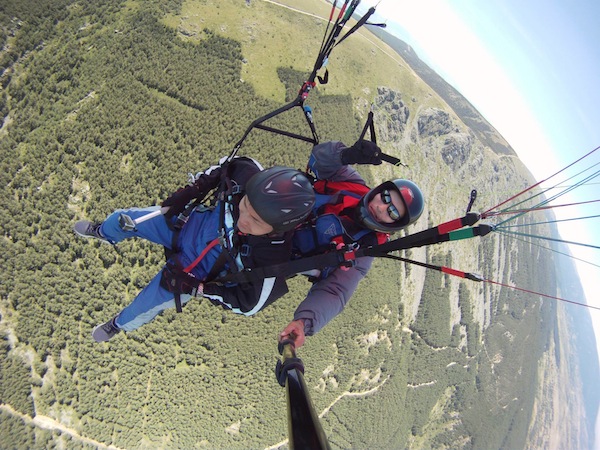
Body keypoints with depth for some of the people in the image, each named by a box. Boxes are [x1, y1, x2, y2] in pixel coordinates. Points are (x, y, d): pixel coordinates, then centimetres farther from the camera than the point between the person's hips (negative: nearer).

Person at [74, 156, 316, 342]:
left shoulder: (272, 263, -41)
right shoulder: (249, 175, -34)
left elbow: (248, 305, -22)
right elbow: (227, 166, -8)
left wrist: (195, 287, -22)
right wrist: (191, 190, -13)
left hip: (199, 269, -3)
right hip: (187, 222, 4)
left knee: (146, 306, 7)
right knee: (120, 220, 14)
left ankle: (120, 324, 49)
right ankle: (102, 233, 56)